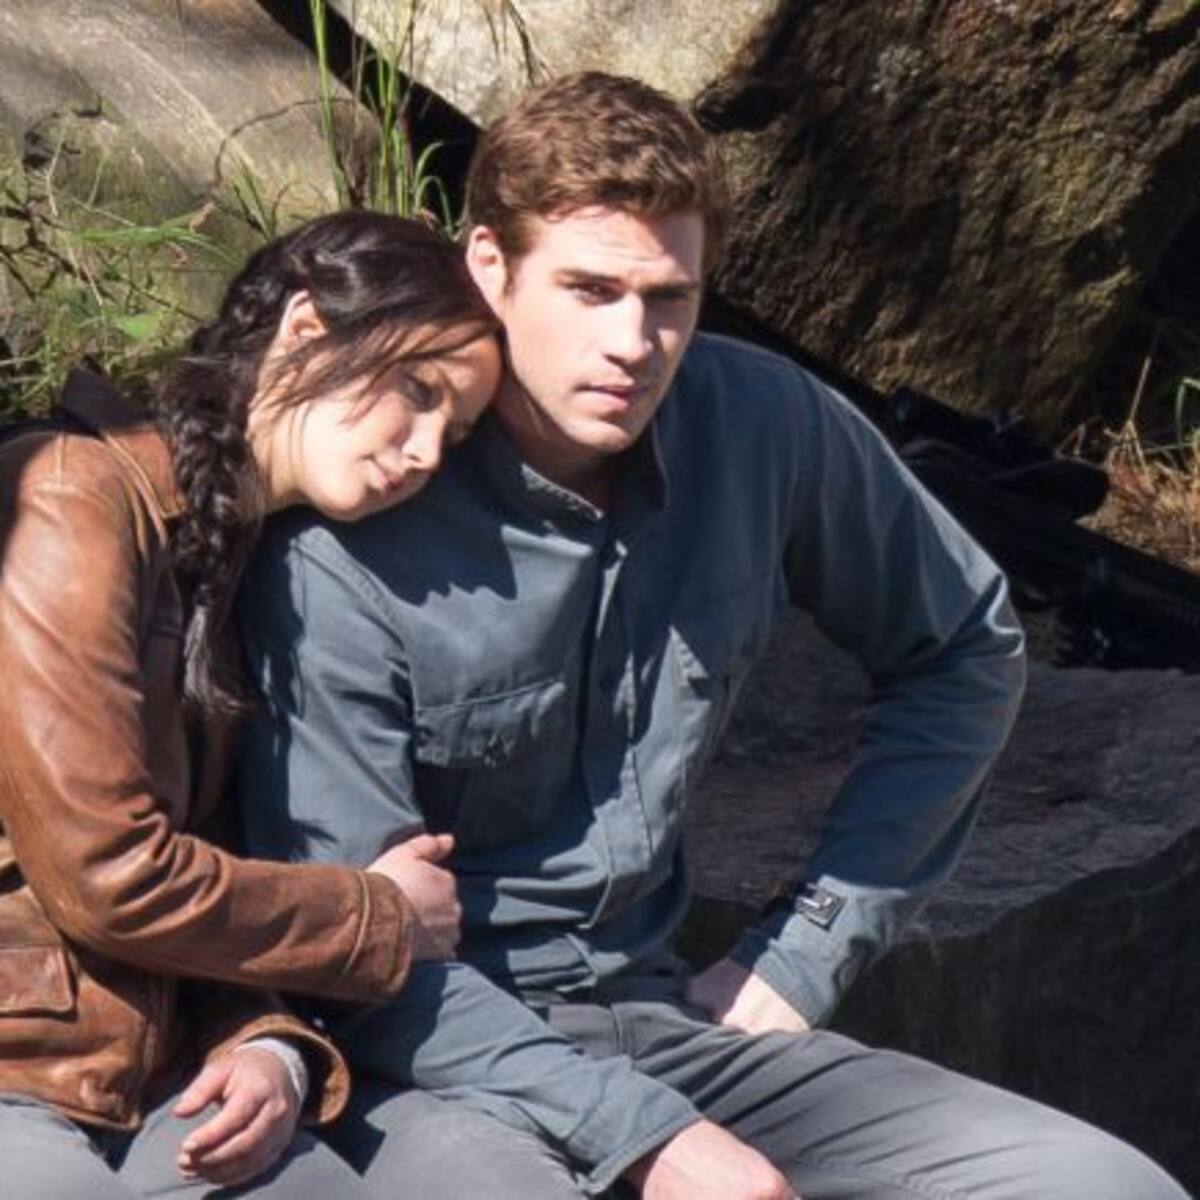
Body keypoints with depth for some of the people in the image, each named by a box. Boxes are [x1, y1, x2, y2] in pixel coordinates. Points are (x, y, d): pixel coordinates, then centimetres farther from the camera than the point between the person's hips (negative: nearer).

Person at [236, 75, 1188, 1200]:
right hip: (441, 1056, -5)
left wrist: (811, 948, 8)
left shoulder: (765, 424, -3)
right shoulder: (345, 557, -18)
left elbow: (967, 652, 15)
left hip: (656, 1012, 5)